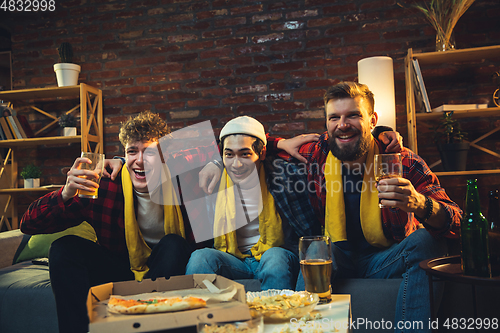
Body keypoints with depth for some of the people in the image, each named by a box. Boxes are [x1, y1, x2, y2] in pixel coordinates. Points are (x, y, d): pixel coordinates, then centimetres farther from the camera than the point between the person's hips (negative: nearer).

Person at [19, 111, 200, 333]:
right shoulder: (104, 185, -19)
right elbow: (29, 226, -18)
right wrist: (65, 195, -39)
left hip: (164, 269, 0)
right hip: (121, 268, 1)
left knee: (173, 245, -30)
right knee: (64, 248, -20)